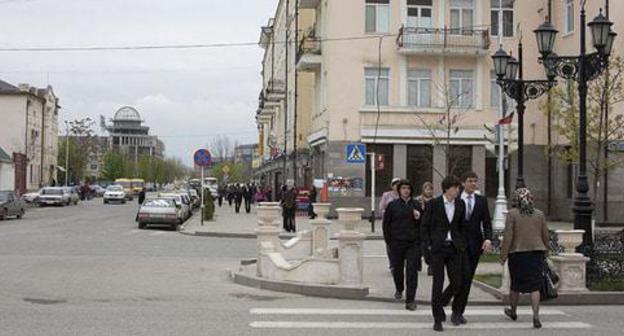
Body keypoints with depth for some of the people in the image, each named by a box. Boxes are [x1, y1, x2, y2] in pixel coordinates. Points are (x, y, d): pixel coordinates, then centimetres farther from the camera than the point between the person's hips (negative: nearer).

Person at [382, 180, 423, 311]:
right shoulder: (393, 205, 1)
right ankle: (399, 289, 43)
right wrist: (388, 240, 0)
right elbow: (386, 224, 5)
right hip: (397, 243, 0)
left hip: (413, 242, 0)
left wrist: (418, 218, -9)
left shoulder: (417, 205, 5)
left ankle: (410, 300, -2)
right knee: (397, 268, 13)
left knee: (412, 271, -6)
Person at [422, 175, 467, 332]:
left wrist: (462, 244, 7)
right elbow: (425, 225, 0)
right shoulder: (433, 204, -5)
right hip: (438, 248, -3)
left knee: (457, 282, 1)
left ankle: (456, 309, 30)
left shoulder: (460, 204, 6)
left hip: (454, 248, 3)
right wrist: (428, 244, -6)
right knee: (438, 283, -1)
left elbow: (462, 226, 15)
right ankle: (438, 318, 8)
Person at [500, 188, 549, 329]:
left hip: (517, 254, -2)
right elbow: (545, 235, 9)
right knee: (535, 286, 1)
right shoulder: (539, 214, 3)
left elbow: (508, 236, -11)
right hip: (536, 253, 2)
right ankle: (536, 316, -10)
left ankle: (513, 311, 33)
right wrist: (544, 251, 23)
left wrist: (503, 256, -5)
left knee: (515, 284, 15)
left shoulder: (512, 213, -8)